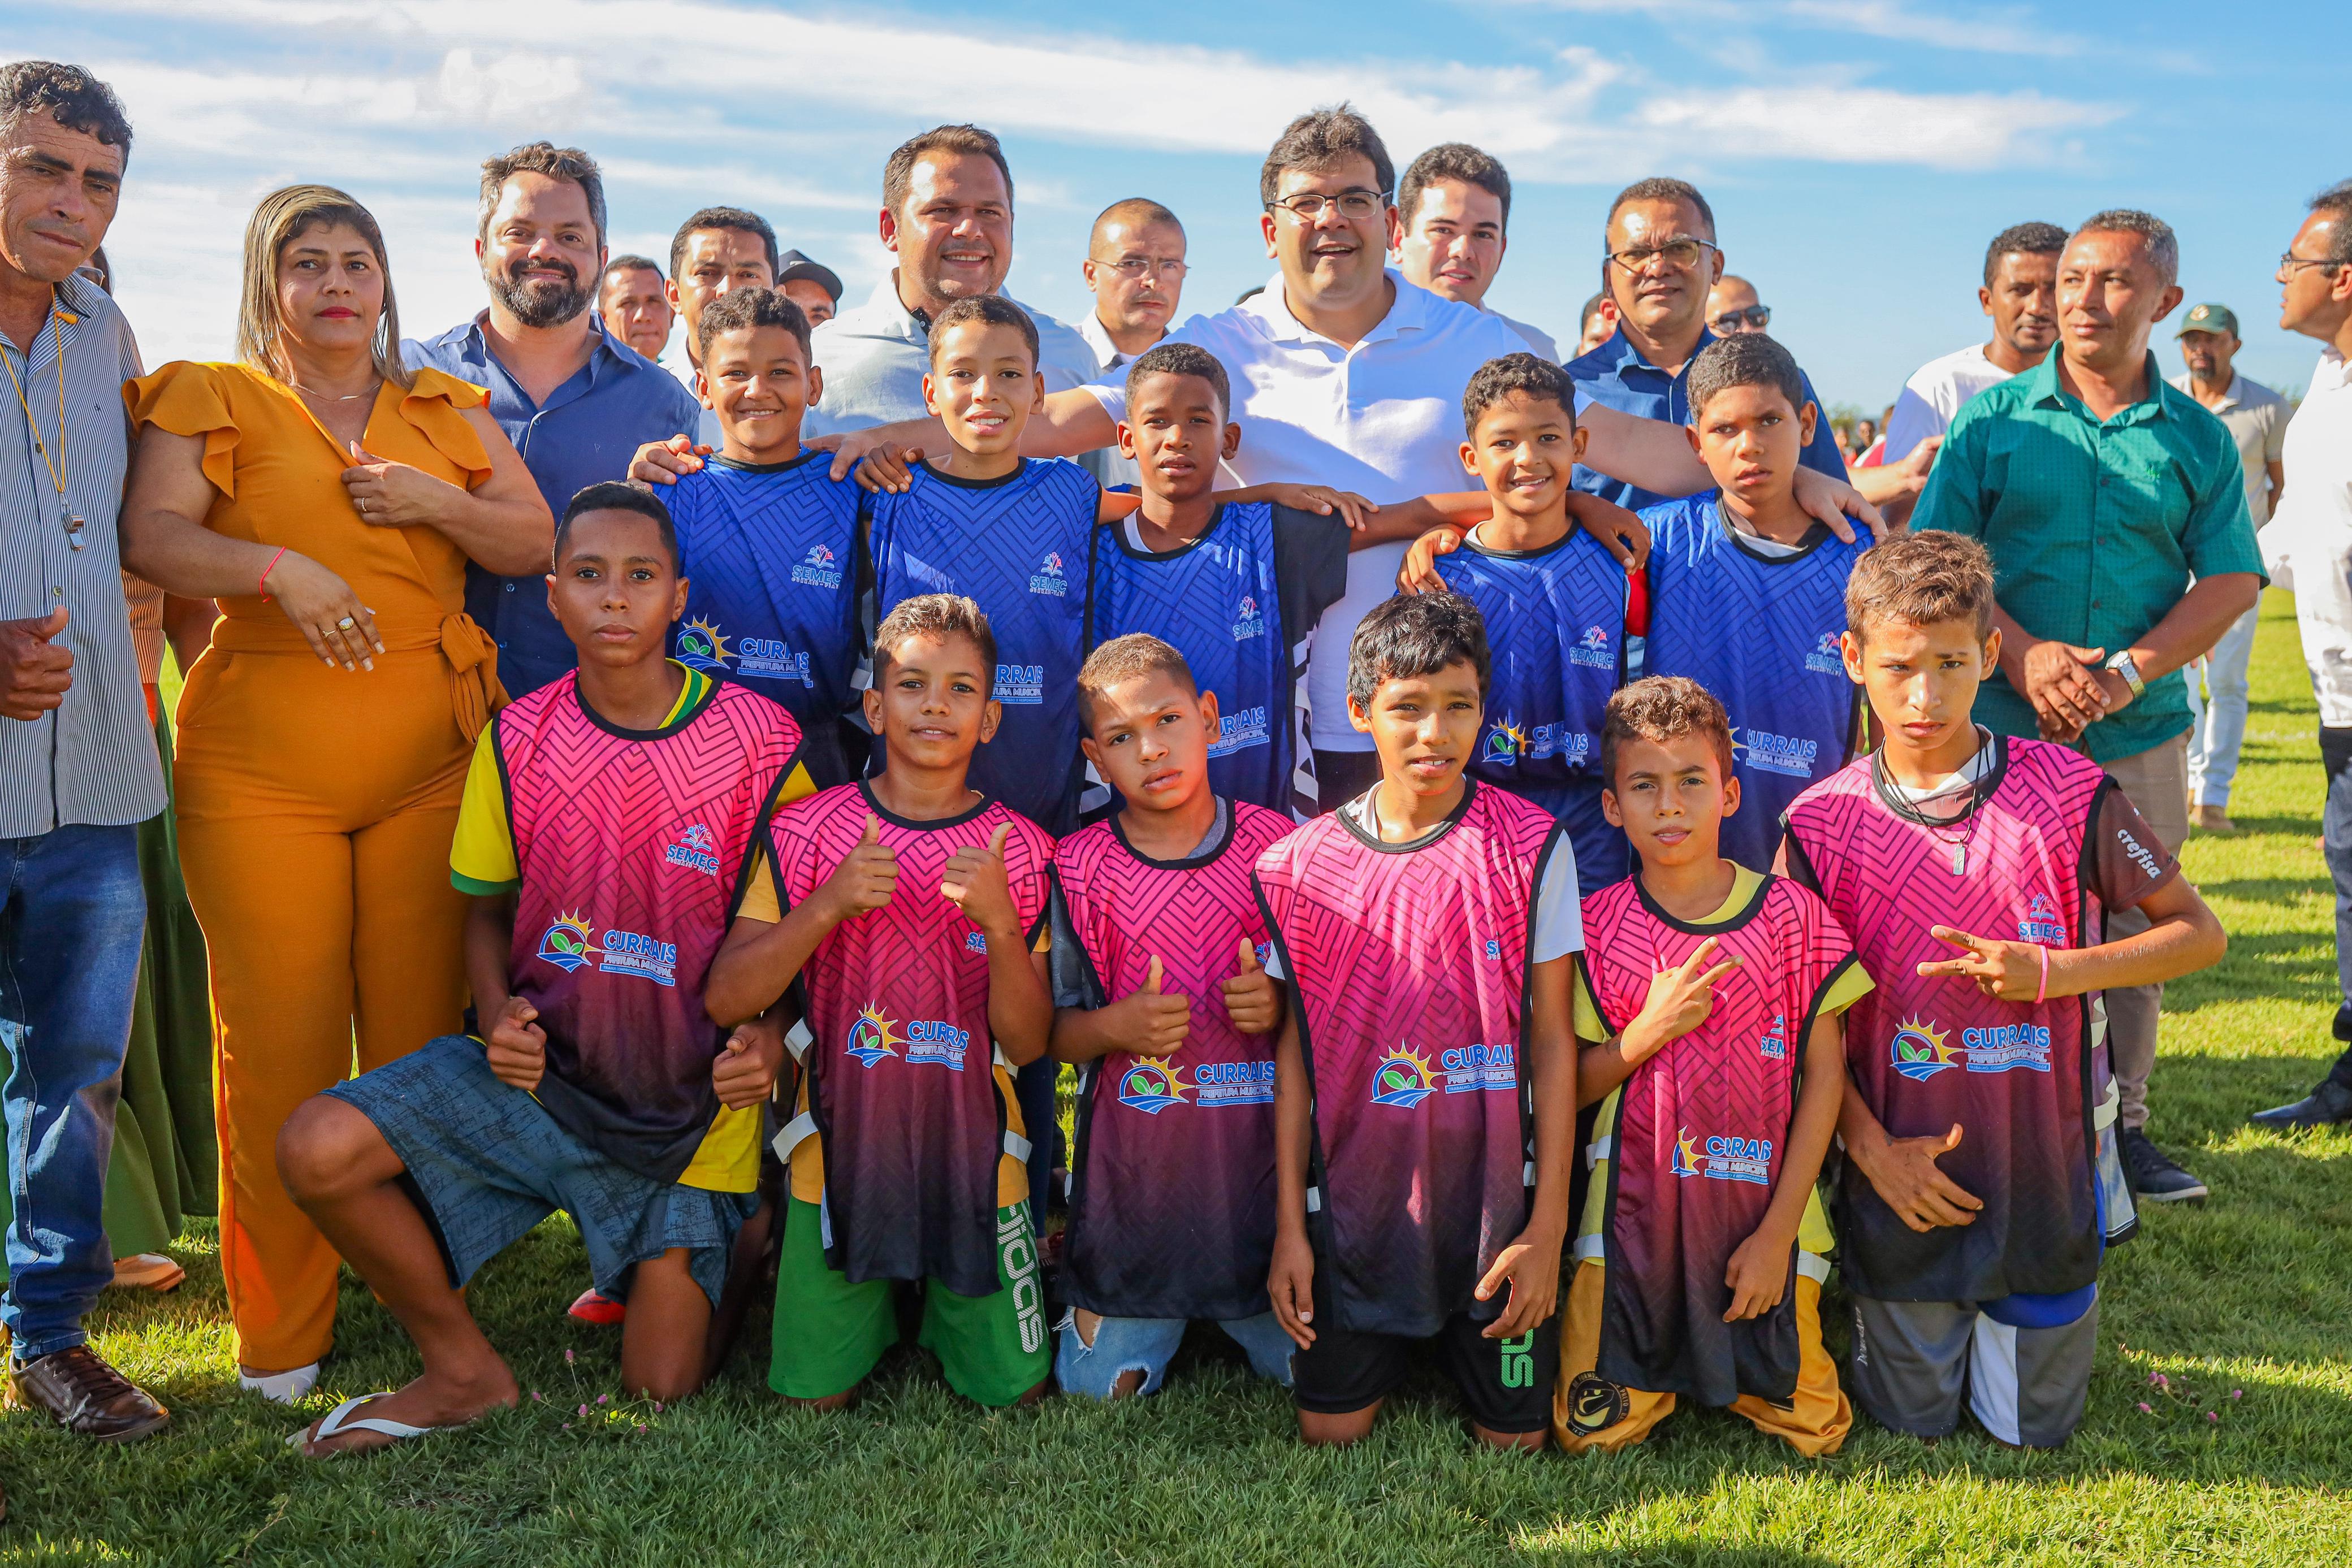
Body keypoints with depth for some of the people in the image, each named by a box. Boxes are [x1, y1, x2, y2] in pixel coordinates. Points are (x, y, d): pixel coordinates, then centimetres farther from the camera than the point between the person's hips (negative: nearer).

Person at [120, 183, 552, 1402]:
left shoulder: (446, 410, 17)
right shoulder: (213, 399, 8)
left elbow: (535, 543, 12)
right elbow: (150, 535, -6)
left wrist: (438, 504, -5)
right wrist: (277, 568, -21)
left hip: (430, 758, 2)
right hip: (260, 767, -2)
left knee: (421, 1031, 4)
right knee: (276, 1039, -1)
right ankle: (280, 1328, 12)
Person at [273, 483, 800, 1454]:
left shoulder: (760, 743, -11)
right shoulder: (518, 740, -3)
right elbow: (488, 908, 9)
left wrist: (771, 1039, -19)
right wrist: (497, 1014, -10)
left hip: (690, 1094, -2)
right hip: (538, 1063, 3)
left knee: (661, 1390, -1)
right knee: (318, 1150, -20)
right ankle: (466, 1371, 3)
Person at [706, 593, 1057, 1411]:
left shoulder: (1021, 852, -5)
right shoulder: (809, 830, -5)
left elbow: (1028, 1044, -7)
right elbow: (727, 997, -9)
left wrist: (1000, 923, -24)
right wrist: (830, 904, -23)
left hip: (973, 1159, 0)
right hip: (842, 1151, 0)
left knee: (1016, 1391, 4)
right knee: (814, 1394, 3)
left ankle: (942, 1306, 35)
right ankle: (879, 1302, 35)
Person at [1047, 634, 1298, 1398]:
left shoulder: (1277, 848, -2)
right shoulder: (1077, 870, -4)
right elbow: (1049, 1034, 0)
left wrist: (1282, 1004, -14)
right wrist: (1112, 1027, -20)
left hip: (1259, 1159, 1)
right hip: (1132, 1171, 0)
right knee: (1102, 1391, 7)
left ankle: (1233, 1313, 35)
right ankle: (1077, 1286, 37)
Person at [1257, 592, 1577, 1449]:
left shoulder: (1530, 848, -7)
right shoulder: (1305, 863, -3)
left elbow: (1552, 1042, -5)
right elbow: (1294, 1053, 2)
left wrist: (1548, 1225, -7)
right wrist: (1289, 1225, 0)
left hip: (1493, 1194, -1)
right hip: (1355, 1195, 1)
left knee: (1513, 1437, 5)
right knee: (1330, 1429, 6)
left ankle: (1466, 1346, 36)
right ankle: (1397, 1350, 36)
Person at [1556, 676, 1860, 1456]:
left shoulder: (1791, 914, -6)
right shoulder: (1597, 925, -4)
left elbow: (1824, 1074, -4)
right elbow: (1569, 1086, 1)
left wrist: (1778, 1230, -9)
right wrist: (1650, 1030, -19)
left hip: (1763, 1211, 0)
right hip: (1632, 1212, 0)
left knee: (1814, 1430, -1)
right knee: (1592, 1431, -3)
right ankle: (1661, 1359, 27)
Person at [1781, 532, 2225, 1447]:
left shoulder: (2071, 796, -10)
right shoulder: (1822, 824, -7)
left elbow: (2198, 933, -2)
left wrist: (2050, 972, -17)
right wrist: (1870, 1147, -11)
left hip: (2044, 1169, 0)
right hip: (1904, 1183, 0)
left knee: (2034, 1427, 13)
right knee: (1910, 1421, 11)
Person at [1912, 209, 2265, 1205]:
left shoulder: (2198, 440, 7)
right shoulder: (1992, 420, 3)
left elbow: (2232, 581, 3)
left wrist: (2128, 671, -13)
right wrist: (2026, 656, -15)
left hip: (2143, 734, 2)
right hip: (2005, 727, -2)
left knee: (2135, 935, 8)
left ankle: (2121, 1130, 21)